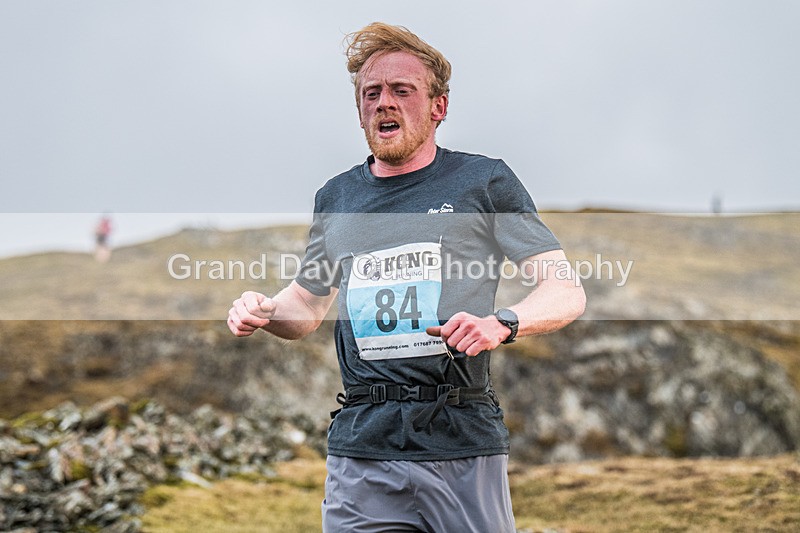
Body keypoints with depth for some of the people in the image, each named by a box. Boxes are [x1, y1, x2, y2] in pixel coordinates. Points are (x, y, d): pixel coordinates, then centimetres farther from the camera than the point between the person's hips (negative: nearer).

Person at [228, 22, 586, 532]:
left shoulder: (483, 180, 4)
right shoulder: (335, 198, 16)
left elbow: (567, 291, 0)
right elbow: (308, 306, 27)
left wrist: (502, 323, -20)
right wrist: (264, 311, 4)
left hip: (463, 439, -2)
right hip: (362, 447, 3)